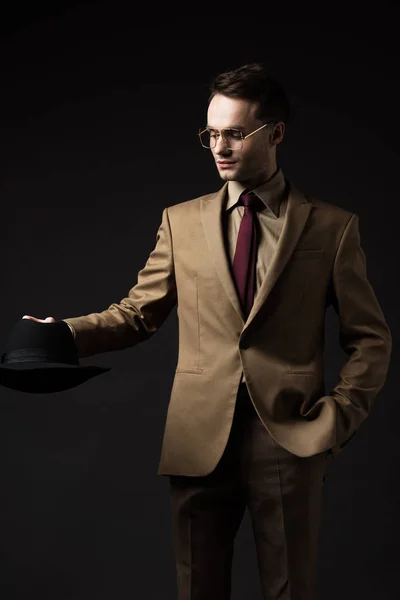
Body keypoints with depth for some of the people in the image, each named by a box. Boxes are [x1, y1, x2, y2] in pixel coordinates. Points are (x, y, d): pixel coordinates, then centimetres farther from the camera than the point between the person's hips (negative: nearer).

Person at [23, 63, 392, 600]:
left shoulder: (332, 227, 3)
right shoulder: (181, 222, 9)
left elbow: (370, 339, 6)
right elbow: (137, 313, 8)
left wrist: (340, 416, -6)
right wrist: (67, 333, -9)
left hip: (289, 437, -1)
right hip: (199, 438, 2)